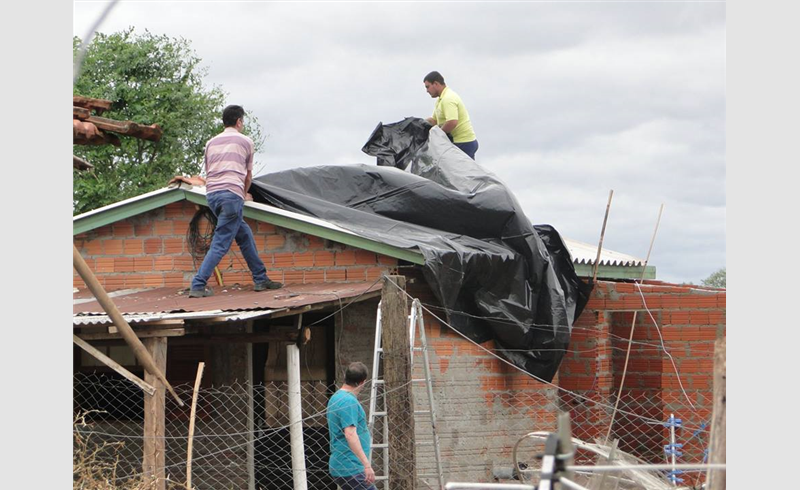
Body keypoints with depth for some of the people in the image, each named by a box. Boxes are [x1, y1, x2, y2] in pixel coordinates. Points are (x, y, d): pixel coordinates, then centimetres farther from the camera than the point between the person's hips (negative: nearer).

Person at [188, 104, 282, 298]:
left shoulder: (211, 143, 21)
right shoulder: (245, 141, 8)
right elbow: (248, 175, 16)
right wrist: (244, 194, 36)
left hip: (211, 194, 7)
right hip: (232, 193, -7)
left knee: (245, 235, 19)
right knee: (220, 243, -9)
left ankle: (260, 279, 21)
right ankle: (198, 286, -17)